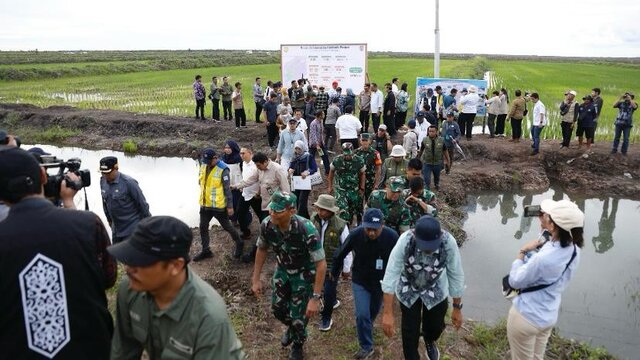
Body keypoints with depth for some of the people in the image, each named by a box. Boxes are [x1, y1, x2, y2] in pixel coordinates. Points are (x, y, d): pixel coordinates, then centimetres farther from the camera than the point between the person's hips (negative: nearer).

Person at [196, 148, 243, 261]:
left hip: (218, 205, -6)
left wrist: (230, 206, -14)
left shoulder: (223, 169, -19)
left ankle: (239, 243, 30)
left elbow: (227, 189, -16)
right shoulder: (203, 165, 1)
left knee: (227, 226, 8)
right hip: (205, 204, 6)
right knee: (203, 227, 12)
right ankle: (205, 250, 27)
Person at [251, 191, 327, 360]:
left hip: (304, 273, -4)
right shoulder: (266, 225, -24)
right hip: (283, 269, 4)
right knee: (277, 307, 15)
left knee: (298, 316, 5)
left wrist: (315, 298, -30)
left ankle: (297, 346, 38)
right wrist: (256, 279, 0)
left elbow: (321, 264, -30)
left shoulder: (306, 230, -39)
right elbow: (262, 249, -2)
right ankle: (292, 327, 51)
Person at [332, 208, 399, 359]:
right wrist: (334, 273, 3)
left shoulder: (391, 236, -28)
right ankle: (366, 347, 16)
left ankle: (367, 327, 54)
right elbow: (340, 255, -10)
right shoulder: (355, 234, -27)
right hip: (360, 281, -1)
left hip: (381, 281, 1)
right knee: (362, 314, -6)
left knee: (374, 311, 22)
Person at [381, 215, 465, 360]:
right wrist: (388, 313, -33)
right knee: (410, 332, 7)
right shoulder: (405, 241, -37)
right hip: (408, 290, -1)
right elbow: (391, 275, -32)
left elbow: (456, 276, -20)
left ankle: (429, 341, 56)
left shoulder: (449, 242, -34)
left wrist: (457, 308, -10)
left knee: (436, 326, 19)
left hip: (436, 291, 1)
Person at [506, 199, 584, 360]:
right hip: (549, 316, 7)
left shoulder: (544, 258, -34)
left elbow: (515, 281, -19)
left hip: (526, 317, -7)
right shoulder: (574, 251, -9)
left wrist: (522, 252, -10)